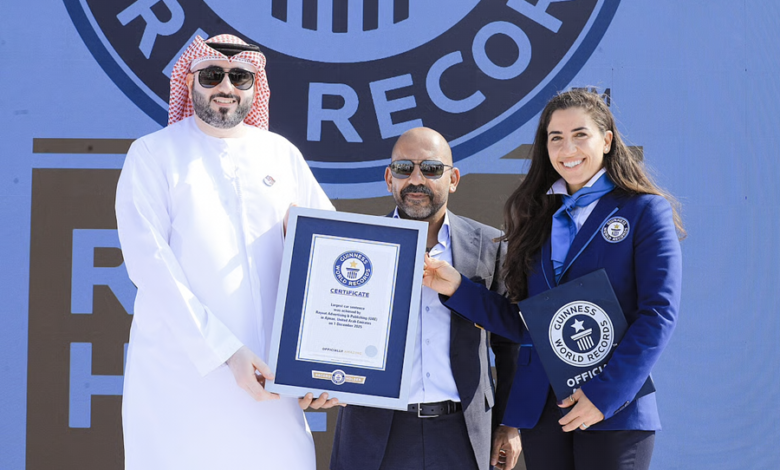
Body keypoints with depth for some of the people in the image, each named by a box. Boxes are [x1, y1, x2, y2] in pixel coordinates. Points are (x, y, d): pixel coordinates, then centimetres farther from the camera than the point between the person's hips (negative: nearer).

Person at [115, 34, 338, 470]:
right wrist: (226, 351, -18)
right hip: (181, 371, -3)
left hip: (265, 376, 3)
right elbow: (150, 264, -9)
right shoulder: (154, 155, 1)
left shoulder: (282, 155, 12)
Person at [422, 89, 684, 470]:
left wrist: (605, 395, -15)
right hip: (539, 409, 4)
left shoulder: (645, 211, 1)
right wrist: (457, 288, 0)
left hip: (614, 412, -4)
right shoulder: (537, 218, 15)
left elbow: (659, 313, -8)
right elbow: (523, 323, 13)